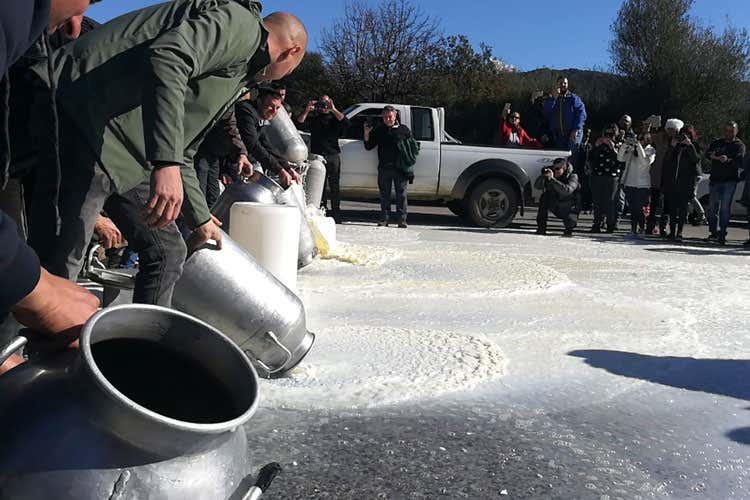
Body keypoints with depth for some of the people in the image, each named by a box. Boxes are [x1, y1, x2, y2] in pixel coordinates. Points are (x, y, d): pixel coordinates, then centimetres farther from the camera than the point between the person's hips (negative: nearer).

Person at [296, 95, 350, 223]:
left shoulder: (334, 119, 14)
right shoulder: (313, 120, 20)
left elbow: (345, 123, -7)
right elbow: (299, 123, 5)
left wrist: (333, 110, -11)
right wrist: (307, 110, -6)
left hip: (332, 156, -1)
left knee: (334, 186, -1)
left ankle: (336, 215, 0)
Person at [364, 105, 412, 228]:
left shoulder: (404, 129, 8)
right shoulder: (378, 130, 13)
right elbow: (368, 146, 14)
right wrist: (367, 133, -3)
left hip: (400, 168, -2)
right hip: (384, 168, 2)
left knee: (401, 194, -1)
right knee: (384, 195, 5)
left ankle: (402, 219, 2)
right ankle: (384, 219, 11)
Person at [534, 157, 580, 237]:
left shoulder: (573, 176, -17)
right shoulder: (552, 175, -4)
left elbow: (567, 190, -37)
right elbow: (537, 186, -11)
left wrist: (552, 179, -42)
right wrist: (543, 176, -29)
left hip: (569, 210, -4)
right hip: (556, 208, 4)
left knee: (570, 222, -33)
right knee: (544, 196, -20)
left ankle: (568, 229, 10)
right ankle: (541, 228, -17)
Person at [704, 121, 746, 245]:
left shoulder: (739, 145, 6)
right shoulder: (717, 143, 16)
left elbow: (739, 160, -10)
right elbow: (708, 153, -1)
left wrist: (728, 160, -31)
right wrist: (717, 158, -22)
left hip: (730, 180, -3)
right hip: (715, 179, 3)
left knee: (725, 208, -7)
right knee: (713, 207, 5)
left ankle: (722, 234, -3)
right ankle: (714, 232, 15)